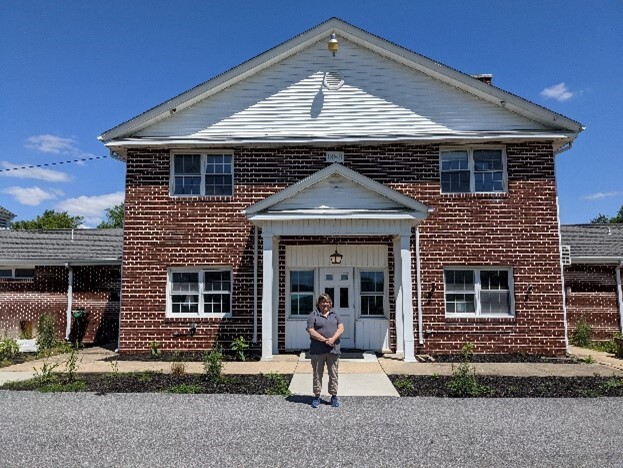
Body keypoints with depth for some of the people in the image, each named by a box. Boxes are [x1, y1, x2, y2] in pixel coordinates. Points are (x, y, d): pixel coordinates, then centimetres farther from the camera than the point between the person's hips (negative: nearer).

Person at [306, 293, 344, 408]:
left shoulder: (334, 314, 13)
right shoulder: (313, 315, 1)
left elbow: (341, 327, 3)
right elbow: (310, 330, -8)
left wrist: (333, 339, -14)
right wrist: (324, 340, -16)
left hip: (333, 349, 3)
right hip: (317, 350, -2)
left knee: (333, 374, 7)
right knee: (317, 374, 5)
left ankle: (334, 396, 18)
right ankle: (316, 396, 15)